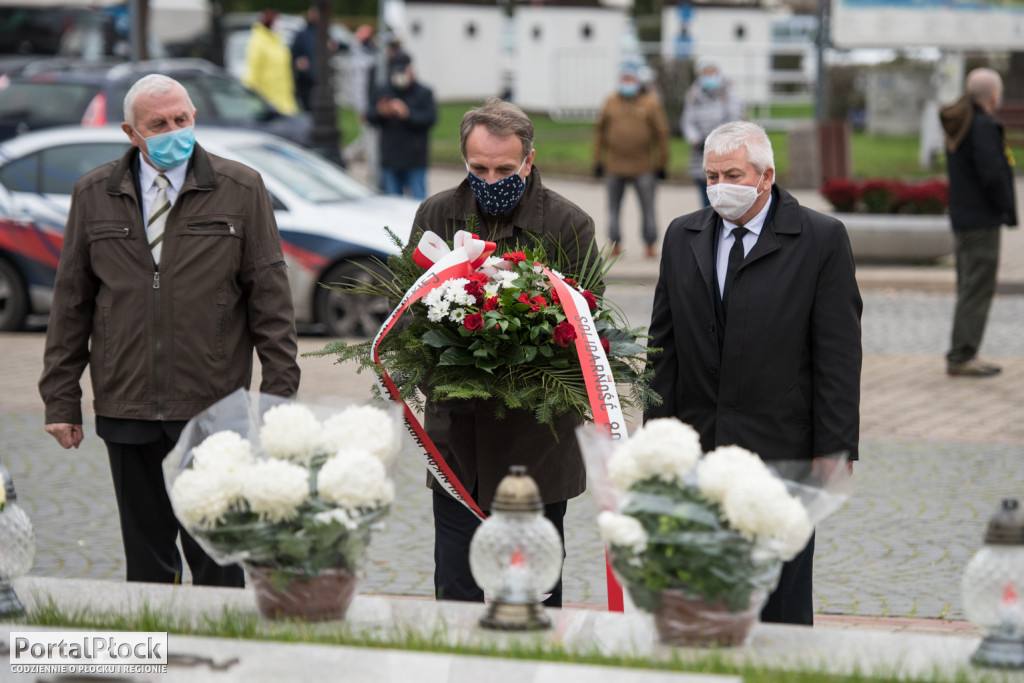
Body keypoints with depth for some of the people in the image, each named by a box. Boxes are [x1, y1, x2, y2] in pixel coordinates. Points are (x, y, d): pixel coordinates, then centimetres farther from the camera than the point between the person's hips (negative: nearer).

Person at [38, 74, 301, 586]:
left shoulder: (240, 190, 2)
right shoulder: (94, 195, 7)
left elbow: (270, 295, 2)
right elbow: (71, 302, 10)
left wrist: (279, 391, -2)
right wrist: (61, 399, 6)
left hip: (213, 410, -2)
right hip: (125, 408, 2)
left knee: (216, 559, 1)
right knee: (146, 558, 8)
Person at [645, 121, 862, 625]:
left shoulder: (821, 239, -3)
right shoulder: (682, 237, 10)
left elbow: (838, 354, -5)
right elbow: (664, 346, 13)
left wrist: (835, 450, -10)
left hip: (782, 451, -4)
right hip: (696, 451, 4)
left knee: (782, 606, 0)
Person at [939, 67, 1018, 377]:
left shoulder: (959, 125, 13)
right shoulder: (983, 127, -17)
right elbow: (992, 175, -23)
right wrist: (1008, 209, -9)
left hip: (962, 217, 10)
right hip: (982, 220, -10)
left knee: (969, 287, 14)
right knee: (978, 289, -6)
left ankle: (963, 355, 18)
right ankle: (962, 357, -6)